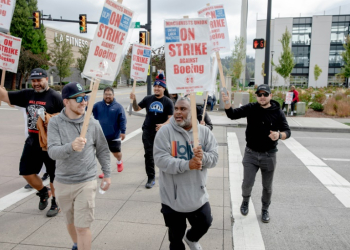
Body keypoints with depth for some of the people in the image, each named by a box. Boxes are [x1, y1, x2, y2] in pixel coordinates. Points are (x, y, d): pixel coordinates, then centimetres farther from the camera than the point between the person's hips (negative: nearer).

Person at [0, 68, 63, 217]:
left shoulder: (55, 97, -10)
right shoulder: (27, 95, 8)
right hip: (32, 140, 6)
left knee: (54, 175, 6)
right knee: (26, 172, 14)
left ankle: (55, 204, 24)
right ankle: (43, 193, 39)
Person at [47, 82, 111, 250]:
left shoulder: (92, 123, -7)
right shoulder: (55, 123, -9)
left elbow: (102, 150, 3)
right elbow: (52, 152, -20)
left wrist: (107, 174, 5)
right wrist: (71, 147, -40)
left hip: (86, 182, -2)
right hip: (63, 182, 2)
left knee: (82, 226, -2)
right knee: (70, 222, 23)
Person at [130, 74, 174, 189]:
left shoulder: (168, 102, -5)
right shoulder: (148, 99, 4)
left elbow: (171, 118, -10)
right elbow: (137, 108, 10)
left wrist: (163, 125, -28)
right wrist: (134, 100, -9)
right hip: (148, 132, 2)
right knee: (148, 155, 2)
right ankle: (151, 178, 12)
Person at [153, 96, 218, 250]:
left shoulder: (204, 132, -2)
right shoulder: (165, 131, -13)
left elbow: (214, 157, -5)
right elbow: (161, 159, -22)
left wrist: (203, 157, -28)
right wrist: (187, 165, -33)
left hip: (198, 193, 3)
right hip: (173, 195, -3)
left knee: (204, 223, 21)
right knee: (176, 234, 15)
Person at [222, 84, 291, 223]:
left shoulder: (278, 112, -6)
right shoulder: (250, 108, -6)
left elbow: (287, 131, -4)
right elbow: (232, 115, -16)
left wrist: (279, 135, -28)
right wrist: (227, 102, -36)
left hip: (269, 155, 1)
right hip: (251, 153, 0)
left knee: (267, 186, 14)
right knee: (247, 183, -2)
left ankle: (265, 209, 38)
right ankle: (245, 200, 32)